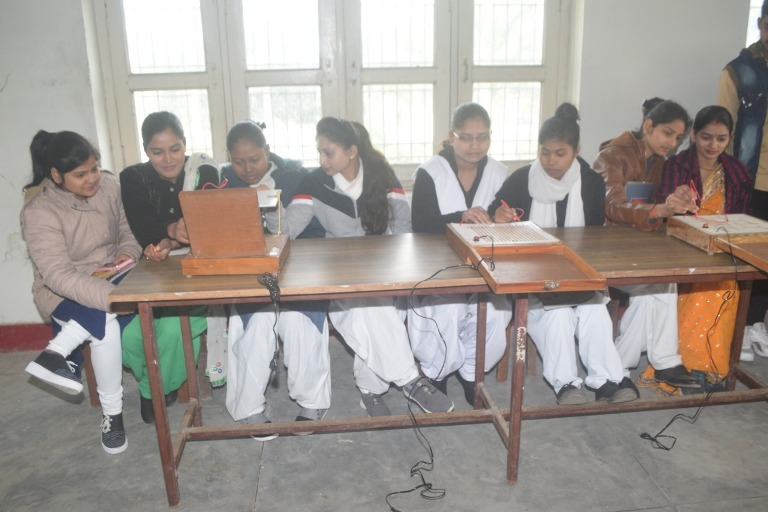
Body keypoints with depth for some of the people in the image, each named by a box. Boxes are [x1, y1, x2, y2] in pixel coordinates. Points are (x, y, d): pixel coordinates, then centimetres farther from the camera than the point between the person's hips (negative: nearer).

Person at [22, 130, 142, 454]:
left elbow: (128, 231, 10)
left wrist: (128, 253, -15)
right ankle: (111, 413, -13)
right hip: (63, 294, -4)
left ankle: (57, 352, -17)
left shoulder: (109, 186, -5)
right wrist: (116, 296, -42)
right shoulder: (39, 213, -19)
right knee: (107, 326, -32)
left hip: (112, 279, 4)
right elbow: (60, 275, -28)